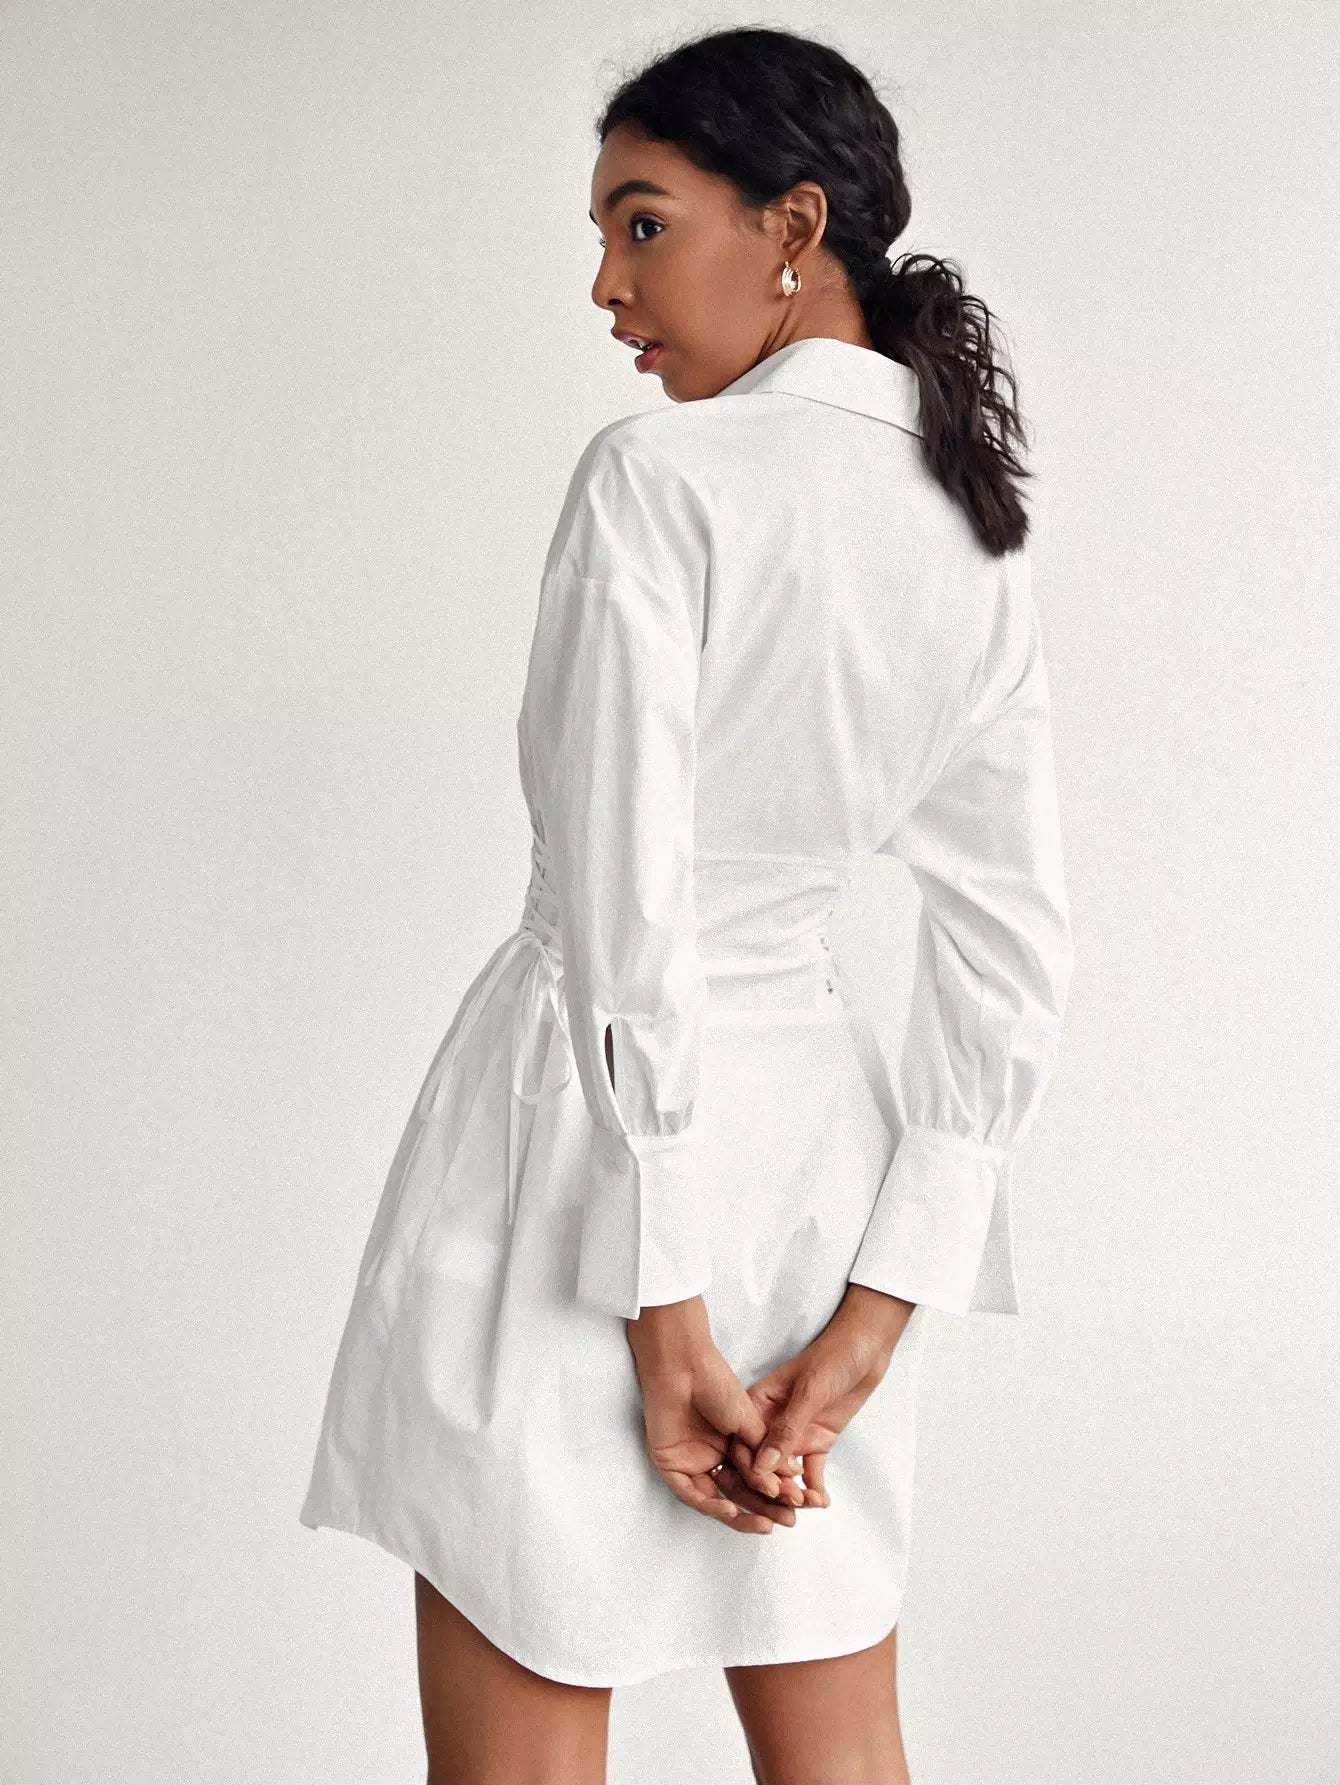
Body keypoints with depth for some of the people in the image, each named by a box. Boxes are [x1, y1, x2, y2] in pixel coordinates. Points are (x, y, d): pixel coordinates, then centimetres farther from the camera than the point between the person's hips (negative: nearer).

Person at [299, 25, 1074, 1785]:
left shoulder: (659, 475, -14)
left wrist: (664, 1310, -16)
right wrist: (867, 1322, 4)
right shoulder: (978, 538, 7)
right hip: (815, 1109, 7)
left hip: (592, 1131, -7)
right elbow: (1011, 960, 5)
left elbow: (625, 912, -19)